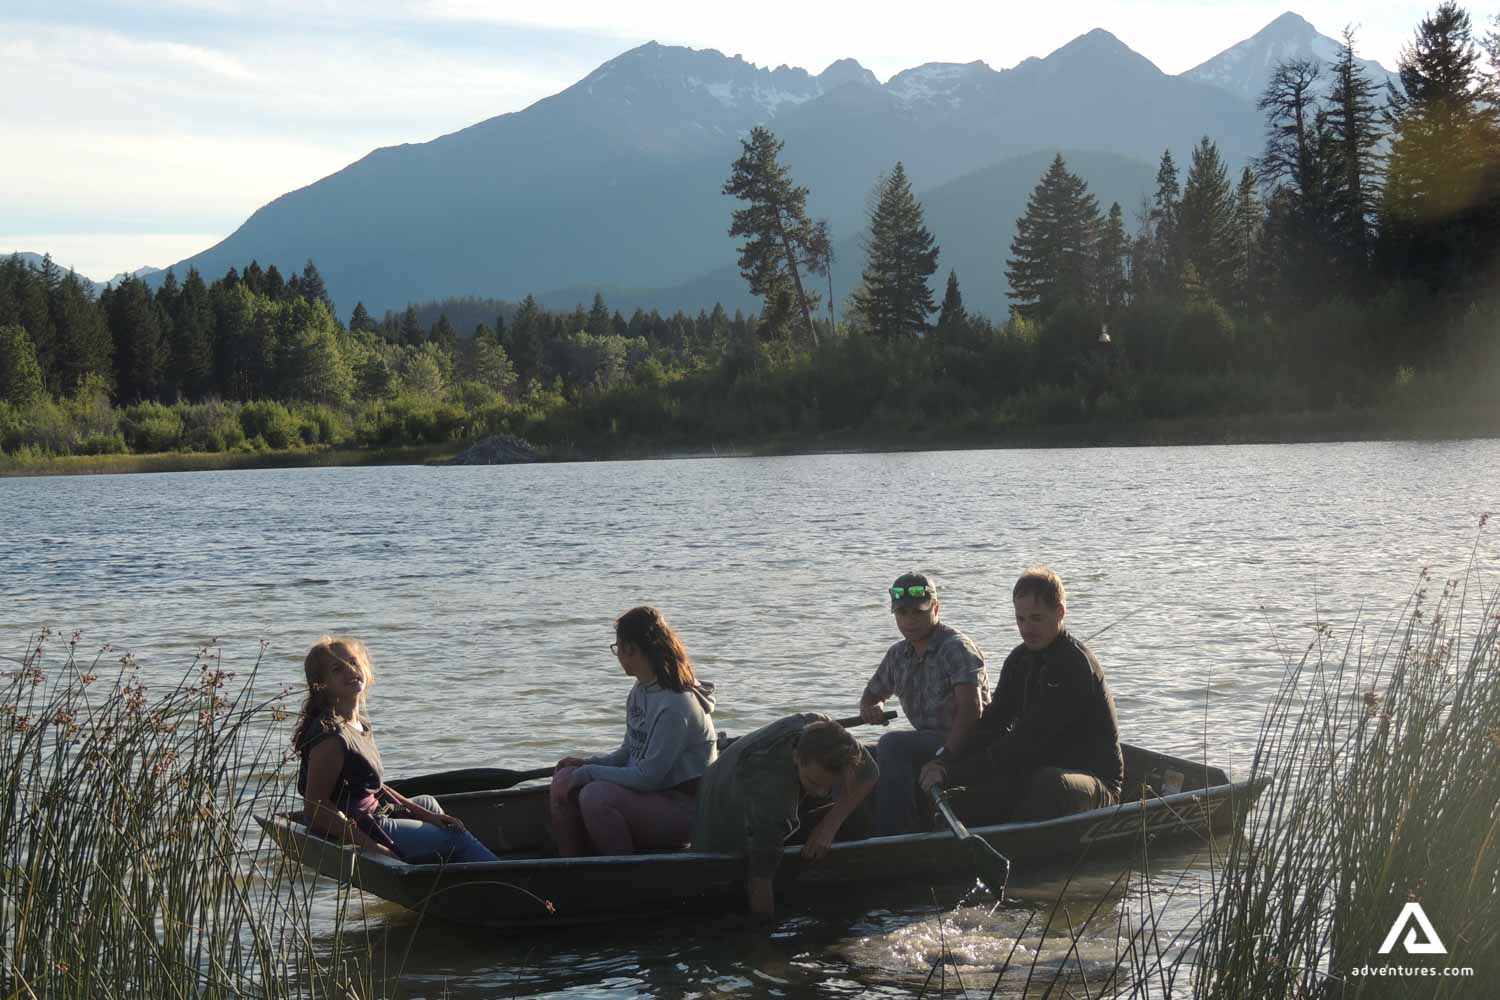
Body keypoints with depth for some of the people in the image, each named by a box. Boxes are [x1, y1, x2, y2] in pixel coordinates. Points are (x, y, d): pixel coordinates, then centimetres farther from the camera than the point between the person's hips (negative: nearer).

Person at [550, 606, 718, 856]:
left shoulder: (677, 706, -22)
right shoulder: (640, 690, 8)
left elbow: (648, 777, -23)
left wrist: (586, 773, -18)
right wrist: (589, 762, 0)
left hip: (682, 807, -9)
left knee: (595, 795, -29)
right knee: (563, 780, -4)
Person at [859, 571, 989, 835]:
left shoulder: (957, 648, -13)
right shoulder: (898, 655, 10)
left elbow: (971, 708, -24)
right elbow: (873, 693, 24)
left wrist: (946, 756, -32)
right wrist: (870, 708, -2)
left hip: (965, 745, -8)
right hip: (928, 742, 8)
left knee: (893, 744, -30)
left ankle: (894, 834, -33)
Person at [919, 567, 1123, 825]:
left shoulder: (1075, 665, -19)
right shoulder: (1020, 659, 10)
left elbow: (1029, 739, -25)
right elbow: (992, 723, 6)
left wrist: (956, 773, -26)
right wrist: (946, 764, -12)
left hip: (1095, 780, -8)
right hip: (1036, 772, 8)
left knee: (1050, 784, -39)